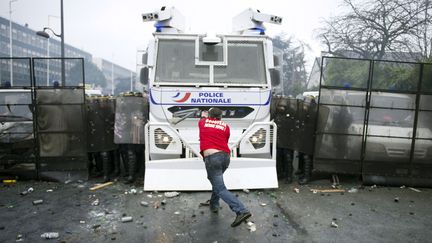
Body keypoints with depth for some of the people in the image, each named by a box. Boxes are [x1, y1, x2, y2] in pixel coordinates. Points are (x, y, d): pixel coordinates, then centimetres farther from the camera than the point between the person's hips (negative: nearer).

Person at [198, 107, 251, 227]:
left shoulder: (203, 122, 13)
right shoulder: (225, 126, 13)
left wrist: (204, 116, 59)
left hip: (212, 157, -4)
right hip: (225, 156, 5)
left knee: (220, 189, -7)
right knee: (217, 180, 31)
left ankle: (241, 211, -19)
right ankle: (214, 205, 40)